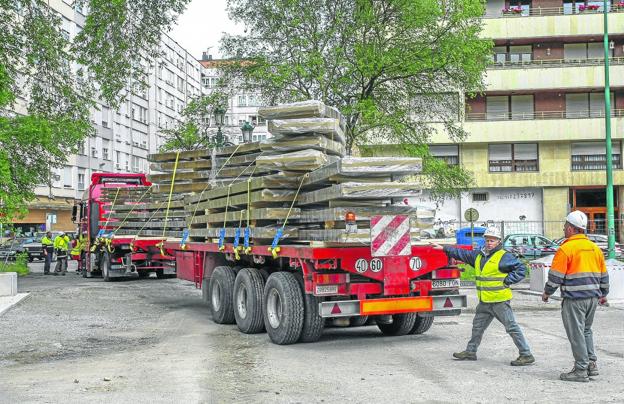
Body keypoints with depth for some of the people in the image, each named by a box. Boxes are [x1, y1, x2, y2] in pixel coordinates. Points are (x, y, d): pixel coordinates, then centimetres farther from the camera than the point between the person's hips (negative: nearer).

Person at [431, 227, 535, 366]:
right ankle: (470, 351, 33)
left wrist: (507, 281, -15)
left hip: (499, 300, -8)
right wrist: (444, 248, 21)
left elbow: (521, 268, -12)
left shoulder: (504, 257, -11)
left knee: (512, 327, -6)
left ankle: (526, 355, -2)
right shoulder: (478, 255, 12)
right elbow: (462, 254, 21)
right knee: (477, 326, 19)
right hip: (484, 302, 8)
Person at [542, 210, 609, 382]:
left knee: (576, 333, -1)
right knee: (586, 330, 21)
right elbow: (604, 275, 18)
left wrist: (547, 292, 3)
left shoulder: (566, 249, -12)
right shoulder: (595, 248, 11)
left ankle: (581, 370, 2)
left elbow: (555, 276, -11)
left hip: (574, 298, -7)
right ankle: (591, 364, 19)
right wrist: (603, 294, 30)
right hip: (593, 297, 7)